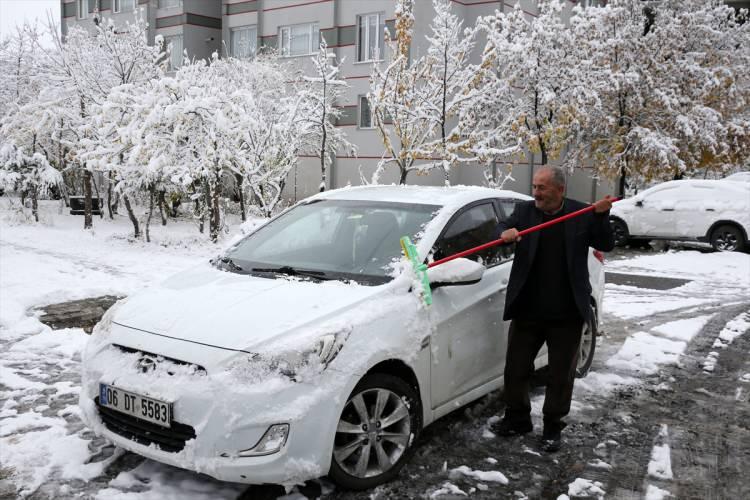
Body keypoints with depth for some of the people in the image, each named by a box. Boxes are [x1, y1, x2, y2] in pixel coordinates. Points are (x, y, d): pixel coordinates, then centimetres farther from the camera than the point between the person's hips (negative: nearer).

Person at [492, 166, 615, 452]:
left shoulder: (582, 213, 0)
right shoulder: (525, 210, 3)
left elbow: (606, 245, 1)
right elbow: (504, 227, -8)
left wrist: (601, 216, -15)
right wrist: (505, 233, -31)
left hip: (567, 312, -1)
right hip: (527, 310, 2)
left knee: (561, 374, 9)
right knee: (516, 368, 11)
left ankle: (553, 428, 25)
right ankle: (517, 418, 30)